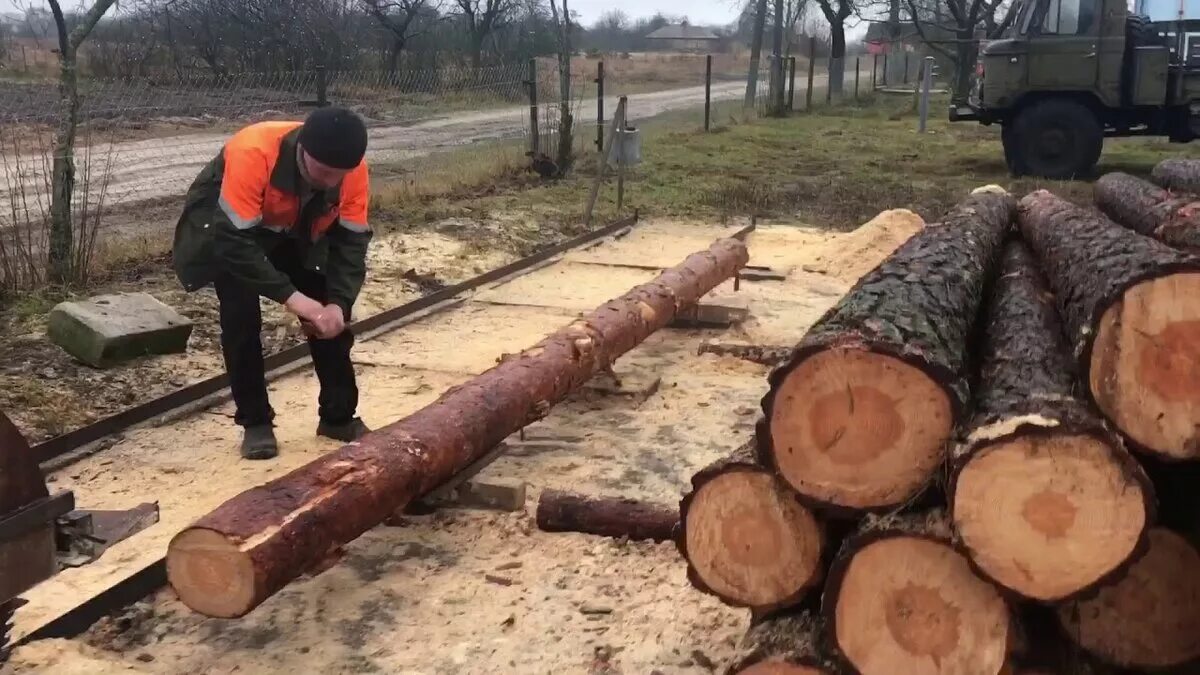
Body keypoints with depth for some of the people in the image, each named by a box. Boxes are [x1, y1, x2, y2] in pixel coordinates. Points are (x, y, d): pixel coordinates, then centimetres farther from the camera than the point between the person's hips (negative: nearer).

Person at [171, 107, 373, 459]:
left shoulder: (351, 168, -27)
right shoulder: (254, 153, -41)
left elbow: (351, 241, -21)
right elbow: (234, 239, -40)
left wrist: (339, 302, -34)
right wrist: (289, 295, -44)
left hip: (295, 232, 4)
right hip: (224, 227, -4)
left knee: (330, 316, -3)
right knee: (241, 316, -18)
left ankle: (339, 415, 11)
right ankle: (255, 422, -3)